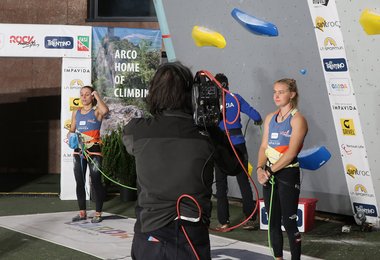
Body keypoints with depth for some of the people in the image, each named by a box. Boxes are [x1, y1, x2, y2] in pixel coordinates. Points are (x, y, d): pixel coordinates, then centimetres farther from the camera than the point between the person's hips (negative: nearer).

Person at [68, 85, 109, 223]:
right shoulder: (76, 112, 13)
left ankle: (98, 213, 4)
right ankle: (82, 212, 19)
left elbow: (105, 110, -27)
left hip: (93, 151, -6)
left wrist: (97, 96, -15)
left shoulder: (96, 111, -4)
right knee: (79, 182, 9)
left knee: (96, 182, -4)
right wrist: (70, 136, -2)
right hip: (78, 151, 6)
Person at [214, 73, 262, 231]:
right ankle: (250, 219, 10)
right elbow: (254, 114, -3)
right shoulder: (236, 98, -1)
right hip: (238, 144, 1)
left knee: (221, 184, 7)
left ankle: (224, 222, 7)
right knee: (243, 181, 9)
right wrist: (258, 121, 18)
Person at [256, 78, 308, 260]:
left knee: (288, 223, -4)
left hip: (287, 174, -6)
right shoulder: (270, 118, 11)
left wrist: (270, 171, -16)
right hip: (269, 174, 6)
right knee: (273, 221, 10)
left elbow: (291, 153, -16)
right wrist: (260, 168, -8)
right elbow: (264, 146, 8)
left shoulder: (297, 119, -8)